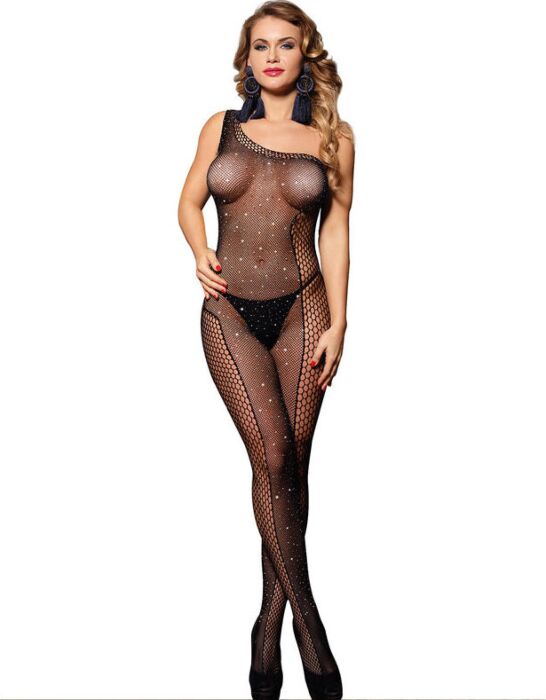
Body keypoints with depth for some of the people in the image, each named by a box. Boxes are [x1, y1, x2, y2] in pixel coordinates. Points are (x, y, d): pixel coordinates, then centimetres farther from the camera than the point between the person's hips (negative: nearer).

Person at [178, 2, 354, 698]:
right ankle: (309, 625, 0)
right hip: (230, 314, 0)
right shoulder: (221, 127, 8)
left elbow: (335, 229, 5)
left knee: (289, 465, 1)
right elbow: (189, 202, 16)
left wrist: (337, 322, -1)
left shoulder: (333, 137, 6)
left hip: (302, 310, 0)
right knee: (272, 458, -11)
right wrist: (201, 253, -5)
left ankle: (269, 626, 15)